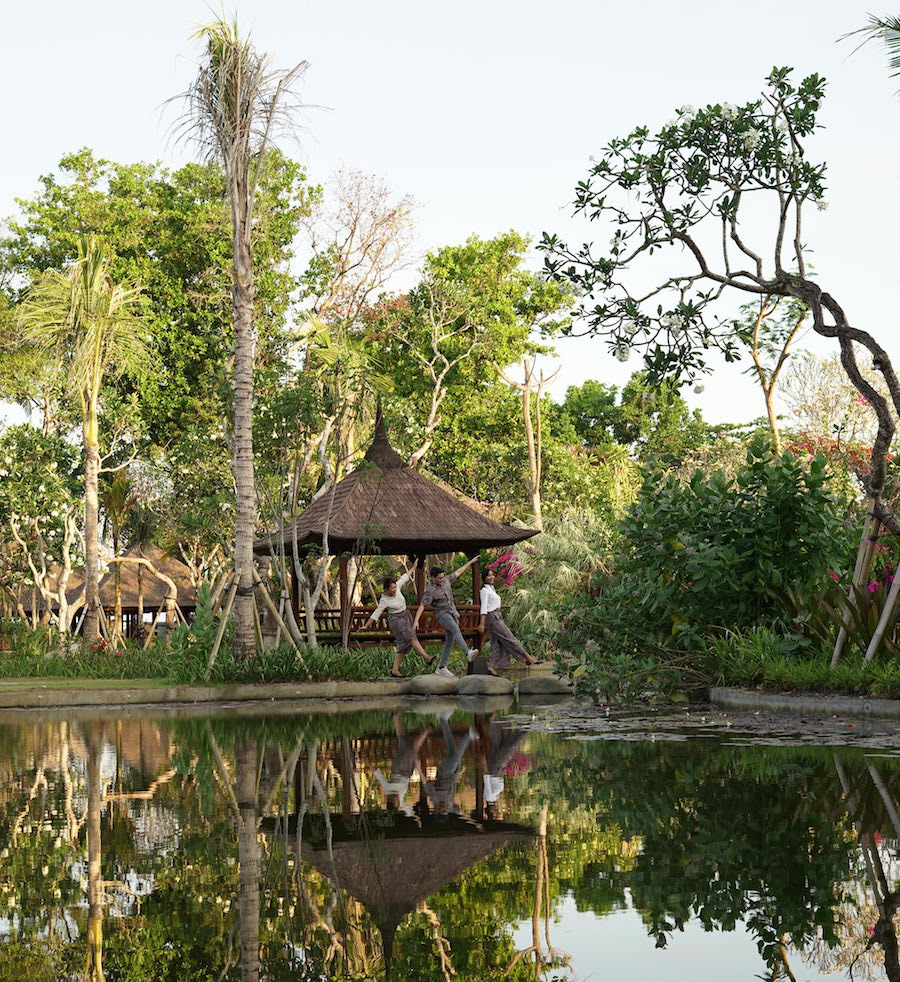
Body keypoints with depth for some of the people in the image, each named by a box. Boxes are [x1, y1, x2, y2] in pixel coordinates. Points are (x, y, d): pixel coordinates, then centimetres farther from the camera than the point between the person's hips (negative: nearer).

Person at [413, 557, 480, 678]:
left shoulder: (446, 580, 4)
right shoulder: (430, 591, -16)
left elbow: (458, 572, 18)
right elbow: (422, 606, -23)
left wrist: (471, 562, 24)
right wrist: (416, 620, -33)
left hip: (453, 613, 8)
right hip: (442, 614, -8)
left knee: (450, 641, 5)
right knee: (456, 630, -33)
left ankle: (441, 668, 11)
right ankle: (468, 653, -52)